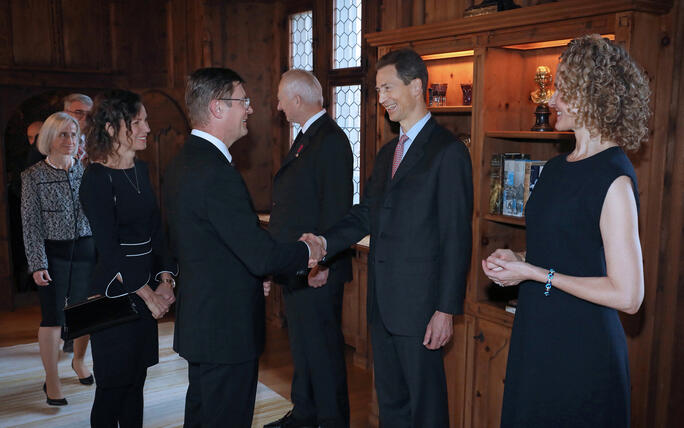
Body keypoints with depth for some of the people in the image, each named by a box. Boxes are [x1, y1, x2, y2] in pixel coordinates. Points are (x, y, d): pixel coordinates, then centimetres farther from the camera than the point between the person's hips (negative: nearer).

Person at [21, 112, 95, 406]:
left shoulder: (86, 171, 5)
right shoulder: (33, 176, -4)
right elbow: (31, 223, -5)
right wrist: (37, 264, -10)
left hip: (85, 250, 3)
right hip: (52, 252, -3)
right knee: (53, 316, -2)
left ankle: (78, 360, 37)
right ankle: (51, 381, 12)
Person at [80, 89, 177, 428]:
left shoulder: (141, 170, 9)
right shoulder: (97, 178, -13)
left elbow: (156, 230, 9)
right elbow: (108, 247, -17)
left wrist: (165, 282, -2)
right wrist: (147, 293, -16)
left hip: (146, 290, 7)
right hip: (115, 292, -7)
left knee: (136, 381, 14)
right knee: (114, 385, 4)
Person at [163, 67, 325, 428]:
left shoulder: (182, 162, 8)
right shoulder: (215, 171, -24)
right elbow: (261, 255, -26)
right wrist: (307, 252, -7)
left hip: (196, 322, 10)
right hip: (227, 328, -10)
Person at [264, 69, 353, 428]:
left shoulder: (331, 141, -17)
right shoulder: (305, 137, 15)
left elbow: (336, 209, -22)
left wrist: (321, 262, -23)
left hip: (317, 268, -10)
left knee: (323, 347, 2)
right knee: (301, 343, 20)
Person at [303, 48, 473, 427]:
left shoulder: (447, 151, -11)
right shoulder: (387, 153, 15)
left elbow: (456, 237, -14)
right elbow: (367, 212, 12)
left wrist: (447, 309, -16)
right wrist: (324, 242, -4)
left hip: (419, 303, -8)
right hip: (382, 302, 8)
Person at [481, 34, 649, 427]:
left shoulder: (613, 178, -18)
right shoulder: (557, 167, 7)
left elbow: (628, 296, -21)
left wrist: (535, 273, -17)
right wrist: (517, 258, 2)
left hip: (582, 348, -8)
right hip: (537, 337, 8)